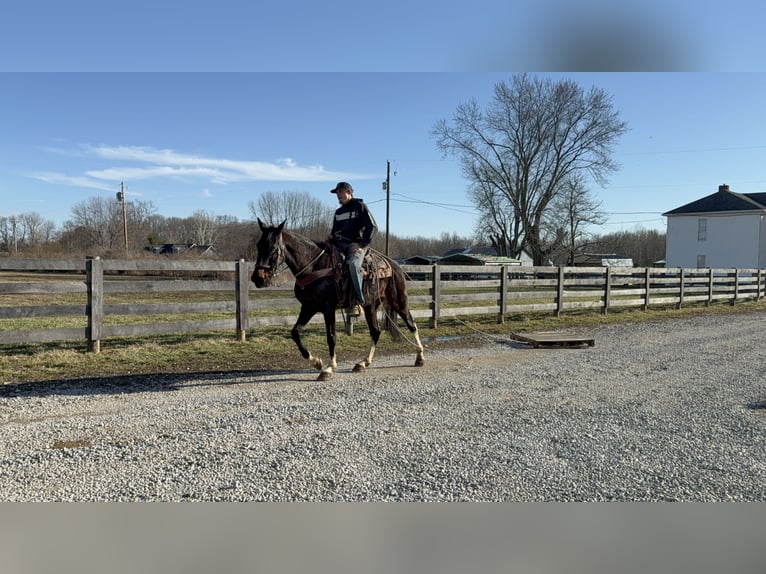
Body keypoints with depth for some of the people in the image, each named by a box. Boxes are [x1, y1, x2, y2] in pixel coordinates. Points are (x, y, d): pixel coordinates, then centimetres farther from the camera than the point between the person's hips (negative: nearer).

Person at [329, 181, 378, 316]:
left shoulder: (360, 206, 5)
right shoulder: (338, 212, 25)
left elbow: (372, 227, -3)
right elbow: (334, 231, 30)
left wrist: (361, 244, -14)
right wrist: (331, 241, 6)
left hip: (356, 245, -8)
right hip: (339, 245, 8)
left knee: (353, 264, -36)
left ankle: (358, 302, -36)